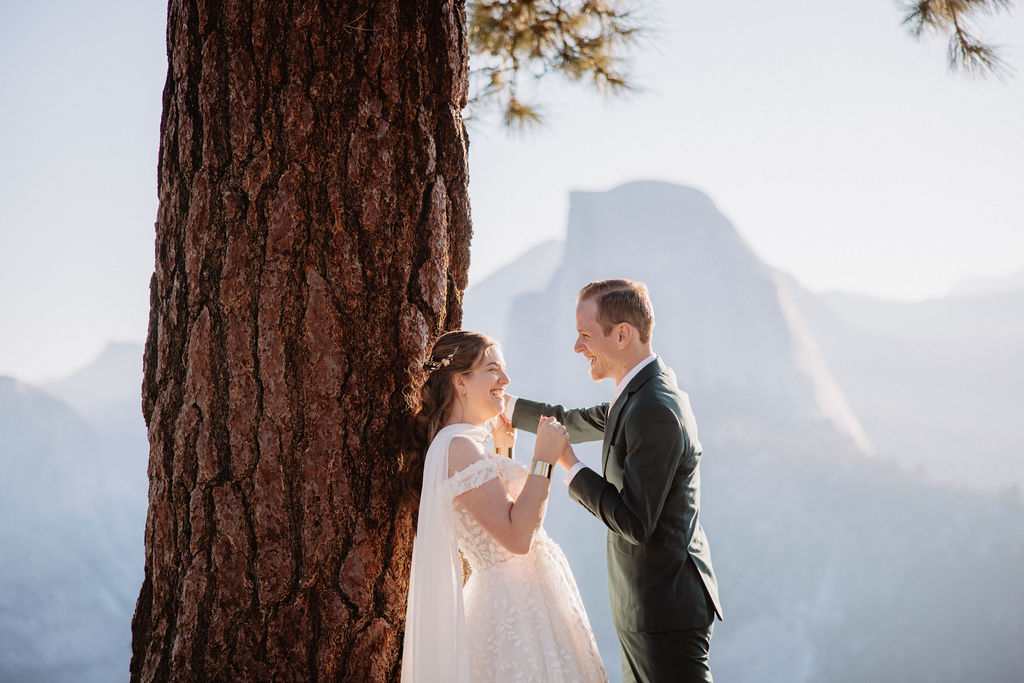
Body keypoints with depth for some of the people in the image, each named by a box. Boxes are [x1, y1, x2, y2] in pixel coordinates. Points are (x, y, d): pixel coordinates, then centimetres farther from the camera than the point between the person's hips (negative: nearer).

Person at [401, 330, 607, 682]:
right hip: (513, 609, -10)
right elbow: (517, 537, -24)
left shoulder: (467, 442, 13)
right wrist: (544, 458, -20)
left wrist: (502, 450, 20)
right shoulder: (458, 446, -18)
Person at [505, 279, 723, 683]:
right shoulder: (642, 395, 10)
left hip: (666, 612, -10)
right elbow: (575, 423, 28)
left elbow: (635, 524, -24)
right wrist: (505, 406, 31)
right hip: (647, 609, 10)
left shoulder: (656, 411, -22)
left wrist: (569, 467, -15)